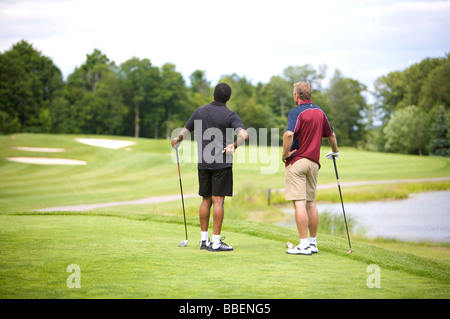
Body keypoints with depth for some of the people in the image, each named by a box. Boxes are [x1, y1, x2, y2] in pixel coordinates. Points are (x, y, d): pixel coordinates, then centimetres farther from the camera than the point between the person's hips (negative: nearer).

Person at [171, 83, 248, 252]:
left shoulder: (200, 111, 6)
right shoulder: (230, 116, -7)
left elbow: (184, 131, 15)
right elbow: (244, 135, -23)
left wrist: (178, 140, 35)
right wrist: (233, 146, -8)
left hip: (203, 163, 4)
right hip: (222, 163, -4)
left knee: (206, 200, 12)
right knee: (218, 201, -4)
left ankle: (204, 239, 15)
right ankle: (216, 242, -5)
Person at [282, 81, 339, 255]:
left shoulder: (296, 112, -10)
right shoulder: (320, 112, 12)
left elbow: (289, 134, -26)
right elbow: (331, 135, 24)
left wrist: (285, 154, -12)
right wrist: (335, 151, 42)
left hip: (297, 162, -7)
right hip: (314, 162, 7)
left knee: (300, 203, -8)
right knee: (311, 203, 12)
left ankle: (304, 245, -11)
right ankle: (313, 242, 16)